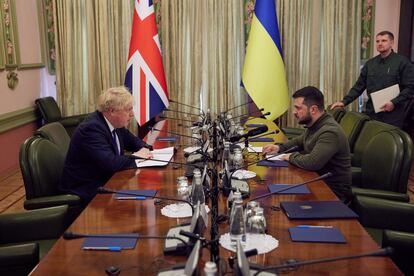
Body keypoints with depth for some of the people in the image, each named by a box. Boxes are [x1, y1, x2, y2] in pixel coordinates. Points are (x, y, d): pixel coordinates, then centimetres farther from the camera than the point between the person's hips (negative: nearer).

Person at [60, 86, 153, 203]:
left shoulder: (115, 123, 2)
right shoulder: (92, 128, -24)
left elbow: (132, 140, 19)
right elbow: (110, 164, -33)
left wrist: (143, 149, -4)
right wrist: (135, 157, -17)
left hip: (105, 181, 8)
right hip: (86, 190, -8)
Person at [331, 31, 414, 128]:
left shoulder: (402, 62, -3)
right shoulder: (370, 63, 11)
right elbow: (359, 86, 11)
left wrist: (394, 102, -17)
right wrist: (344, 102, 0)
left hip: (393, 114, -4)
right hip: (372, 113, 4)